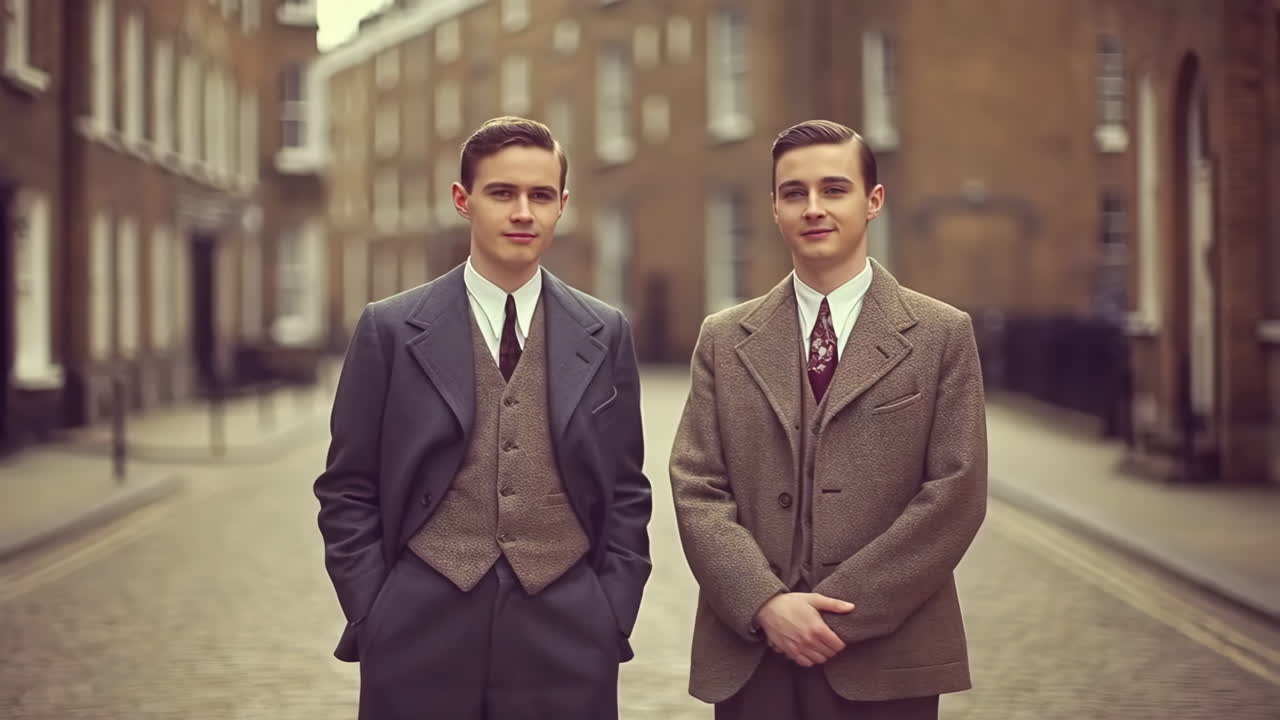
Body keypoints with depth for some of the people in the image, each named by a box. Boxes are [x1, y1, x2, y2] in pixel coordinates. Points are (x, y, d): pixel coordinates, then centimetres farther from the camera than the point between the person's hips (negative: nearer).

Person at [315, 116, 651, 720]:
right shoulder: (389, 330, 2)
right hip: (423, 641, -1)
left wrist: (614, 618, 2)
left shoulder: (606, 335, 7)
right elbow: (348, 493, 3)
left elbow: (626, 495, 9)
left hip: (567, 643, 1)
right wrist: (372, 619, -3)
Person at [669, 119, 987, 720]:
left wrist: (840, 610, -11)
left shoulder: (943, 336, 3)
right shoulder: (724, 340, 9)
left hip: (886, 663, -1)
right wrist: (765, 604, -12)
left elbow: (956, 493, -4)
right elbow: (696, 489, 3)